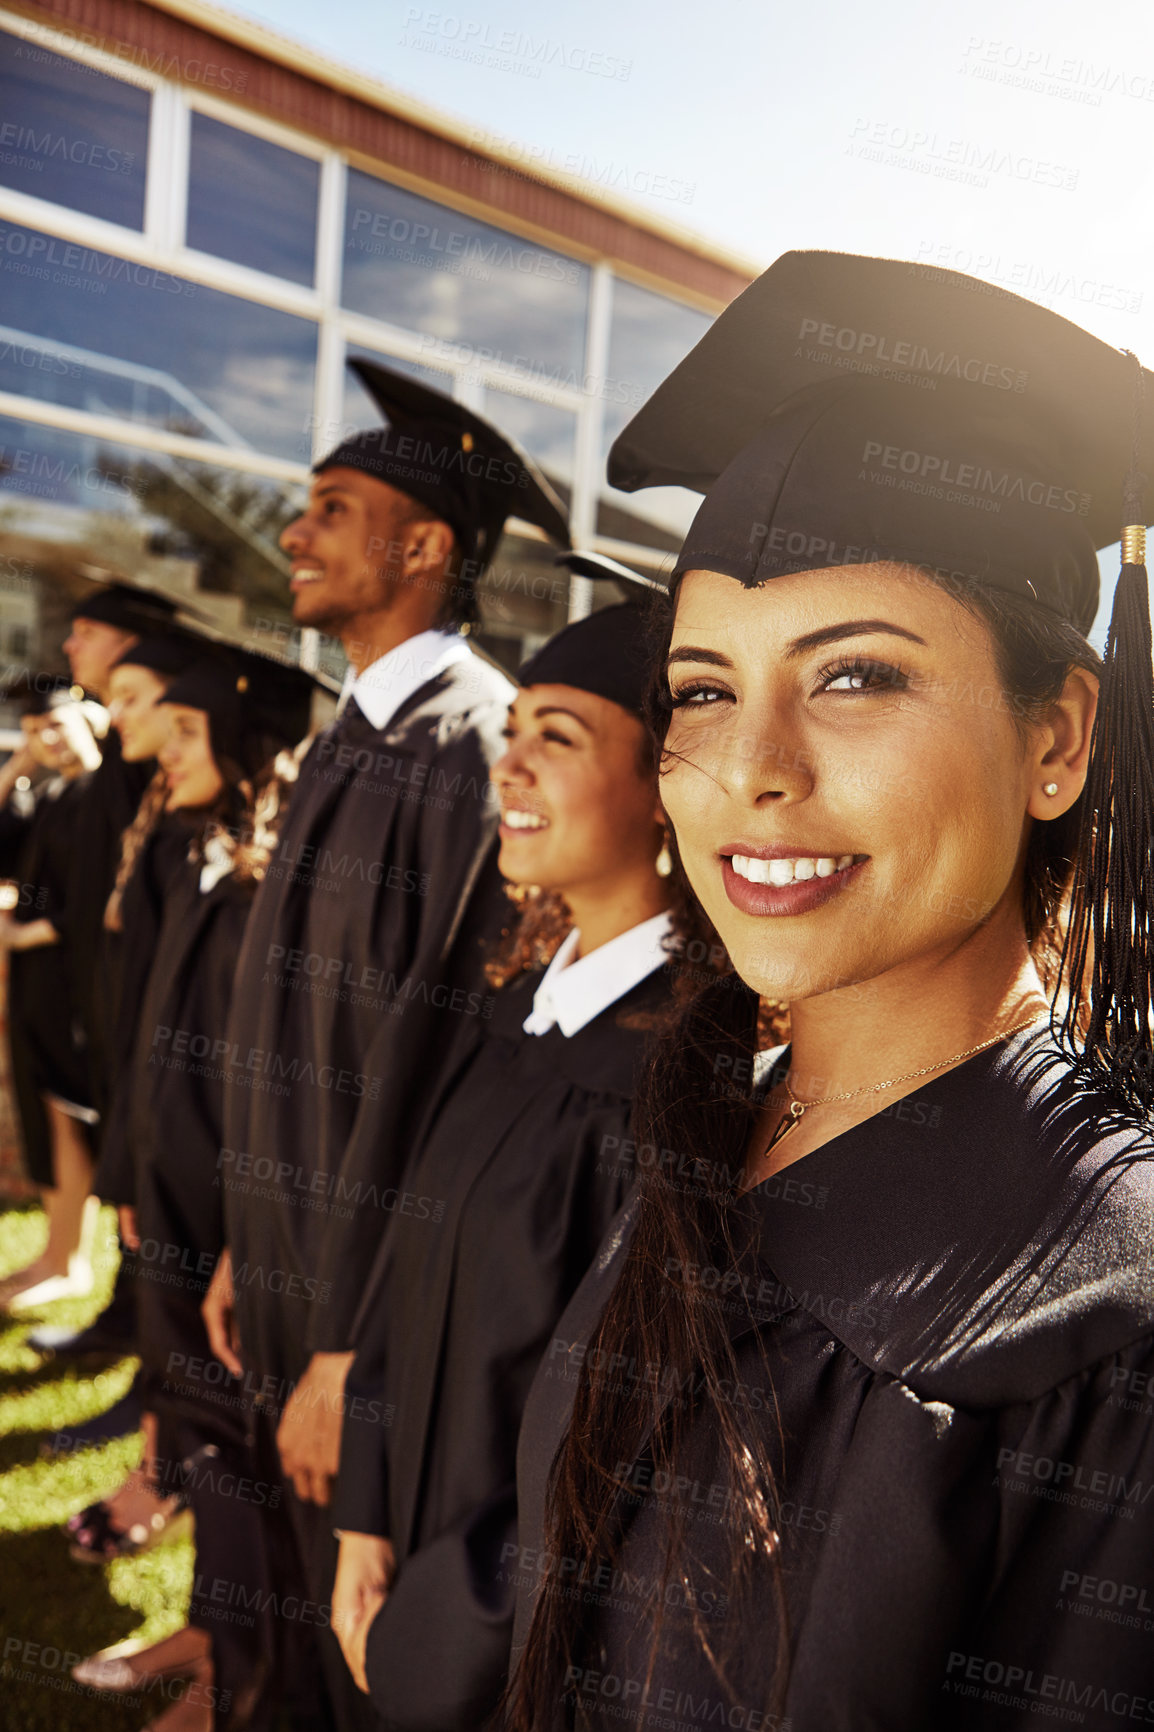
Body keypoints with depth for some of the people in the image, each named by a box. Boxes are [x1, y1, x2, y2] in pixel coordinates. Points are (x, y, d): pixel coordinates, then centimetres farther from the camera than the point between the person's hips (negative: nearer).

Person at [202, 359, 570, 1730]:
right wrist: (248, 1244, 13)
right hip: (296, 1264, 8)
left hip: (382, 1304, -8)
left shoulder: (466, 744, -20)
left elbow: (432, 1056, -23)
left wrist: (351, 1347, -19)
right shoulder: (351, 737, 9)